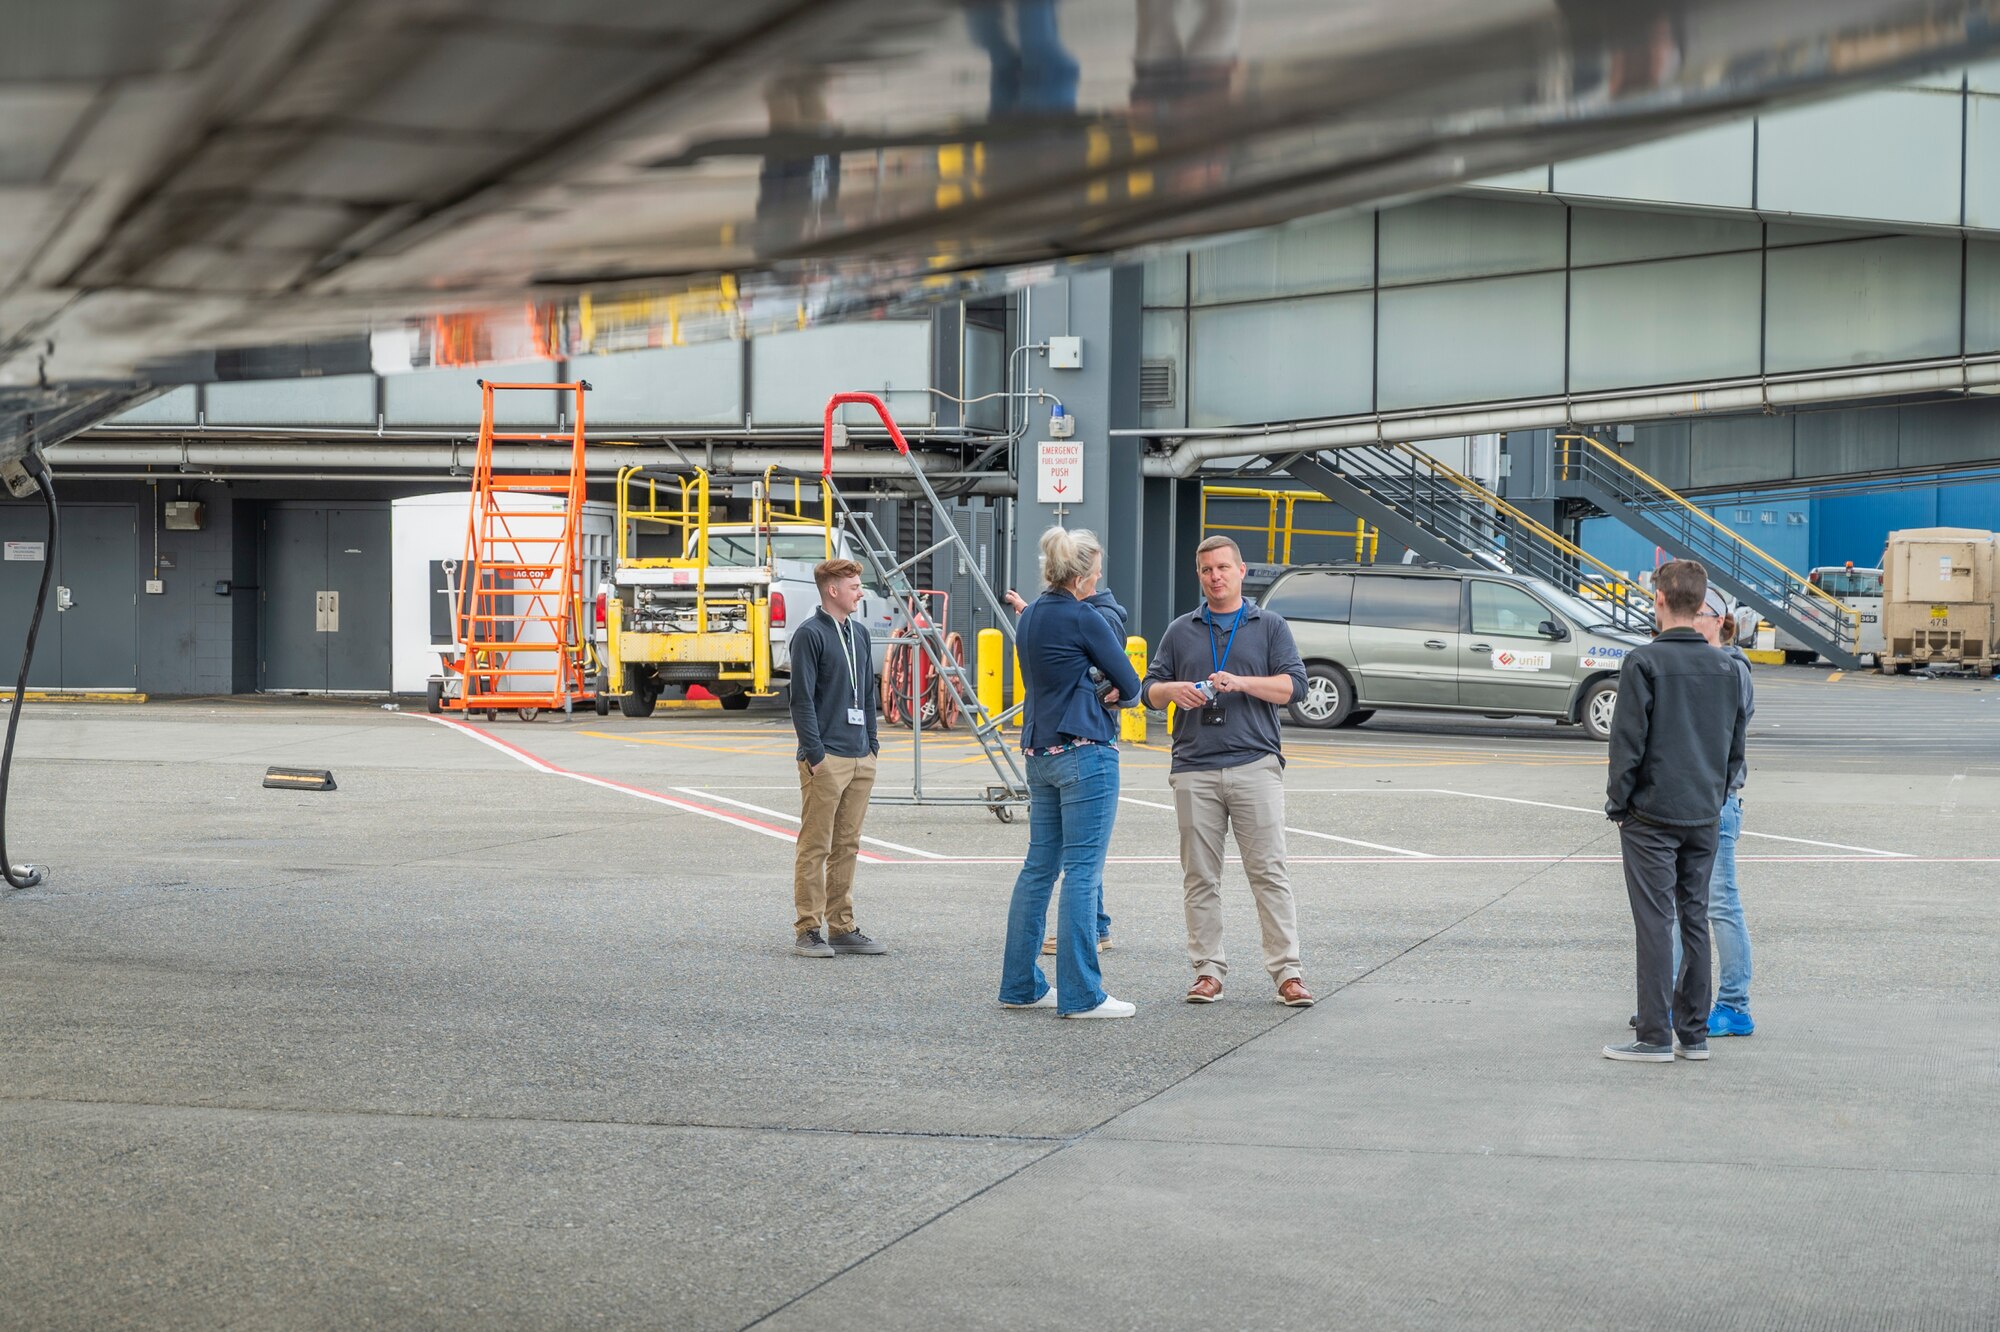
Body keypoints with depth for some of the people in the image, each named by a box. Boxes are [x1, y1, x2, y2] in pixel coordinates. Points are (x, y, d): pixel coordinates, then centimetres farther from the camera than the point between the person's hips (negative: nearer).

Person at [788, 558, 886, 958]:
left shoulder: (860, 633, 16)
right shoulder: (810, 634, -7)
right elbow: (802, 699, -11)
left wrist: (872, 743, 15)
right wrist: (815, 754, -15)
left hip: (861, 760, 8)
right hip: (826, 759, -7)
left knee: (847, 847, 11)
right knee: (816, 847, -4)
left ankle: (842, 927, 16)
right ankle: (808, 930, -1)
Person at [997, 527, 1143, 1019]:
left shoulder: (1030, 616, 12)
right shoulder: (1083, 619, -13)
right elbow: (1130, 686, -4)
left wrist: (1094, 694, 9)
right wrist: (1112, 694, 14)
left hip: (1040, 752, 8)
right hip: (1085, 752, -8)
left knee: (1039, 867, 12)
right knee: (1083, 871, -6)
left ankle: (1019, 984, 15)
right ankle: (1080, 993, -5)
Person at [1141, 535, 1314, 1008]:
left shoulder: (1270, 626, 10)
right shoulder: (1181, 631, 17)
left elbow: (1295, 685, 0)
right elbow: (1150, 689, 15)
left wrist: (1241, 683, -14)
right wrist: (1173, 690, -8)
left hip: (1255, 765, -3)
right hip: (1194, 769, 3)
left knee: (1269, 871, -6)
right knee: (1200, 876, 3)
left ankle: (1287, 970, -5)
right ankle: (1208, 969, 9)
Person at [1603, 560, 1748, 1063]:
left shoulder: (1643, 663, -11)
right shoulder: (1725, 668, 7)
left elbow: (1628, 741, -12)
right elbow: (1736, 745, 13)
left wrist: (1617, 803, -3)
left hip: (1651, 813, -6)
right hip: (1705, 815, 6)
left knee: (1654, 921, -3)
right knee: (1696, 918, 10)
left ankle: (1655, 1037, -2)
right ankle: (1694, 1034, 14)